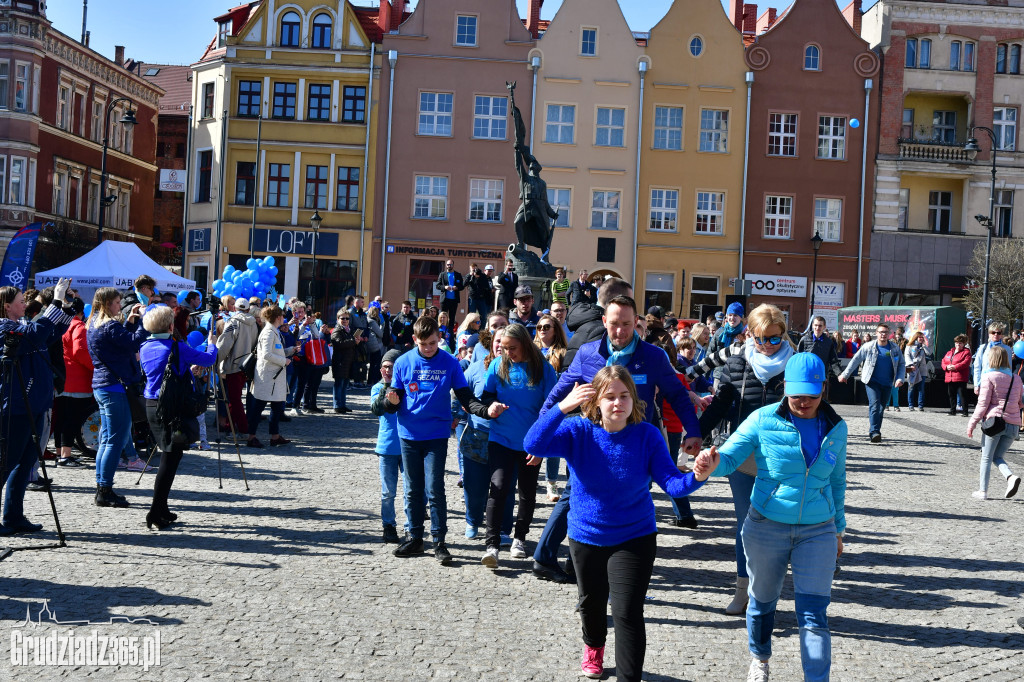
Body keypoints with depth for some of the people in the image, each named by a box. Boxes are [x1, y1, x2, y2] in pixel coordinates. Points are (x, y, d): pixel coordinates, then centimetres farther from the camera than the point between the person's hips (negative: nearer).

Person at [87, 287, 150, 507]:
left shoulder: (94, 324, 15)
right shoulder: (109, 325, -15)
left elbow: (121, 340, 19)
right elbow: (134, 343, -21)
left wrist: (130, 321, 11)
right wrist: (143, 320, -13)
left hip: (101, 386, 10)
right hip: (114, 386, -10)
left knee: (107, 439, 14)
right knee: (116, 440, -6)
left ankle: (101, 489, 17)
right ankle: (105, 491, -4)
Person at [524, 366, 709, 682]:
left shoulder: (647, 435, -18)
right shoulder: (578, 431, -17)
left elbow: (671, 483, -23)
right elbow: (533, 445, -32)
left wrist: (696, 477, -45)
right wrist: (562, 408, -45)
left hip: (634, 538, -2)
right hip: (585, 537, 2)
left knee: (627, 612, -11)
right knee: (592, 603, 25)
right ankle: (594, 647, 56)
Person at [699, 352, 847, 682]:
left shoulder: (836, 428, 2)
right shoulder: (763, 420, -8)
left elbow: (837, 480, 14)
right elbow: (730, 456, -11)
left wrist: (838, 529, 18)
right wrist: (713, 461, -35)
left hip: (817, 531, 1)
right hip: (767, 528, -1)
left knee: (814, 615, -4)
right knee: (763, 601, 18)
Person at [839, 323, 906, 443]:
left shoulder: (895, 348, 5)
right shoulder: (868, 347, -2)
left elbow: (902, 365, 11)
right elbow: (855, 360, 4)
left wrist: (900, 378, -5)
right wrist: (845, 374, 4)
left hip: (887, 384, 3)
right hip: (872, 382, -3)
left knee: (881, 407, 8)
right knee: (874, 405, -18)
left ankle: (874, 431, 21)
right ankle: (874, 432, -23)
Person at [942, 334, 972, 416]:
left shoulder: (966, 352, -1)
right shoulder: (949, 352, 18)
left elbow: (965, 363, -15)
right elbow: (943, 361, 14)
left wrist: (955, 367, -21)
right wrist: (946, 367, -8)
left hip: (960, 378, -6)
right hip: (949, 378, 6)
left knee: (962, 395, -7)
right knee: (951, 395, 11)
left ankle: (965, 412, -3)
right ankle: (952, 411, 20)